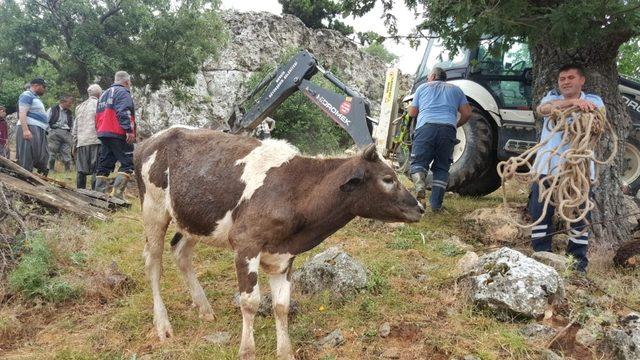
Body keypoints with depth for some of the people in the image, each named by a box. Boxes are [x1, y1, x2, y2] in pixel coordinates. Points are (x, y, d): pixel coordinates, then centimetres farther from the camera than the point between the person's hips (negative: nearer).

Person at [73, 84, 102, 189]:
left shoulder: (80, 107, 20)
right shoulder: (98, 104, 0)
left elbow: (75, 128, 21)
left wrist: (75, 143, 23)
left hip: (81, 142, 6)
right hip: (95, 141, -6)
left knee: (81, 170, 8)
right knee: (96, 169, -8)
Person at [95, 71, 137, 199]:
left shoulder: (104, 94, 26)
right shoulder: (123, 92, -3)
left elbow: (98, 116, 27)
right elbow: (124, 112, -18)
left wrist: (100, 131, 27)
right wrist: (129, 130, -23)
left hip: (103, 133, 9)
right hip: (119, 134, -9)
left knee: (104, 165, 10)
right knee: (127, 163, -8)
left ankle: (98, 193, 7)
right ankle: (117, 192, -19)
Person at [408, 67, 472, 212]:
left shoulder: (423, 87, 22)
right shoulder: (455, 89, 25)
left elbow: (412, 113, 20)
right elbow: (467, 113, 16)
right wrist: (456, 125, 34)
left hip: (426, 127, -1)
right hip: (448, 128, 1)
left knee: (418, 162, 4)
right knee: (441, 167, 9)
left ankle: (420, 182, -30)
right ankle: (436, 204, 0)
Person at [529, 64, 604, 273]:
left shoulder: (593, 101, 11)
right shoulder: (552, 97, 9)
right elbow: (542, 109, -16)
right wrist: (571, 102, -34)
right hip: (547, 167, 1)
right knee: (540, 212, 4)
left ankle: (578, 259, 15)